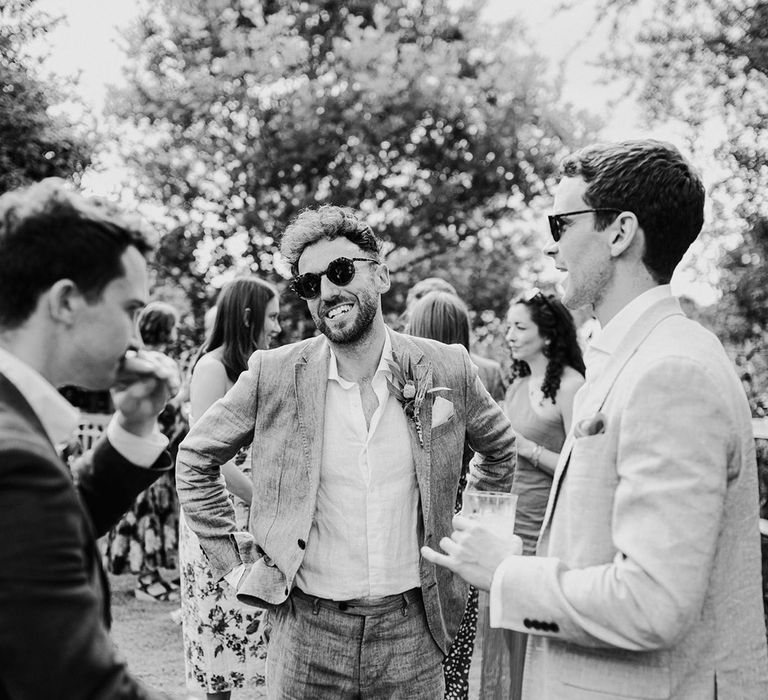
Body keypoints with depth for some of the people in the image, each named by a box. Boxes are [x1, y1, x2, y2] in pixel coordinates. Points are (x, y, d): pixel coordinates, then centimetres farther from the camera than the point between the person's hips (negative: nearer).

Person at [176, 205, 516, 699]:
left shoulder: (448, 370, -3)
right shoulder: (274, 375, -7)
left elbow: (500, 448, 15)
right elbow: (195, 459, 5)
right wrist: (234, 560, 1)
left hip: (412, 627, 1)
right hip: (305, 629, -1)